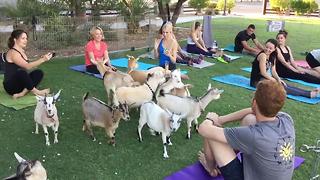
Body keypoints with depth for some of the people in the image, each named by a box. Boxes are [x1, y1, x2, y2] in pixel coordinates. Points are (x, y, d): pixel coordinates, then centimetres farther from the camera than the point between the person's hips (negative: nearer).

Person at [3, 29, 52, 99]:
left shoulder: (22, 51, 12)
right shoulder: (12, 52, -16)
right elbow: (27, 66, -28)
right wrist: (43, 60, -33)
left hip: (21, 83, 9)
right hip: (11, 85, -9)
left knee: (39, 72, -10)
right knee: (21, 72, -37)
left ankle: (21, 94, -20)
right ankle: (35, 91, -16)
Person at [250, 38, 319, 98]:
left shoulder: (272, 56, 10)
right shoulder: (262, 55, -16)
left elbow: (273, 71, 8)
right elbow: (263, 73, -20)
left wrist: (278, 79, -11)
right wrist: (276, 80, -14)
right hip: (257, 80, -8)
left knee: (284, 85, -14)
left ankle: (309, 92, -26)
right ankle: (308, 94, -33)